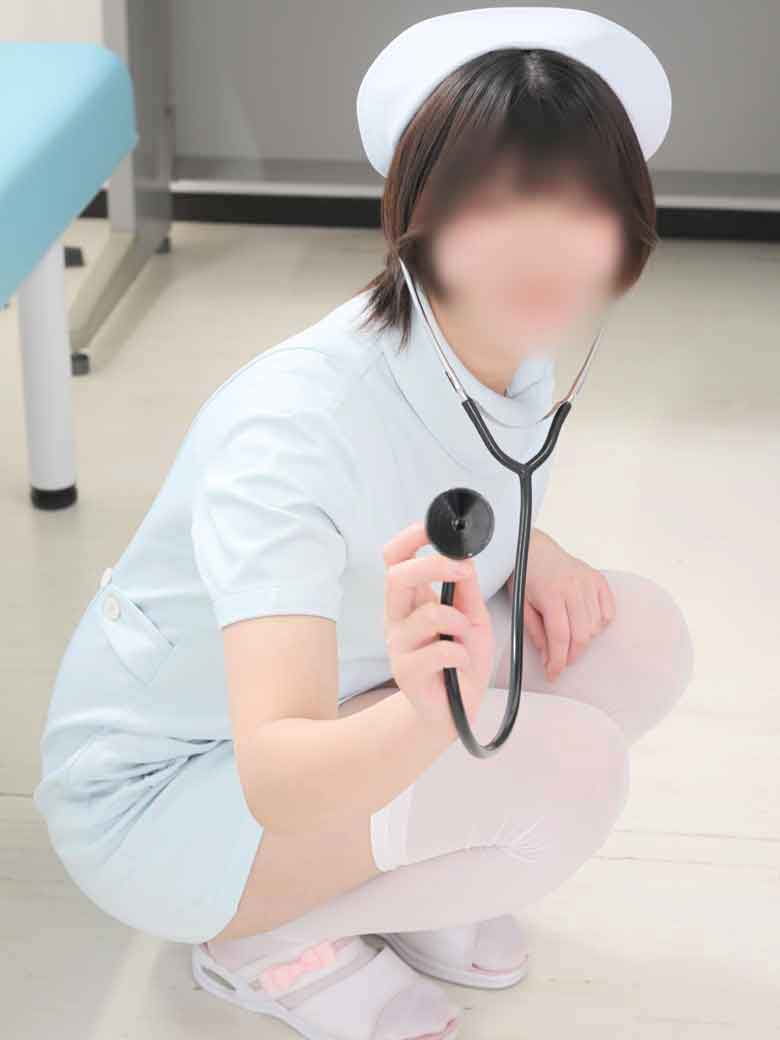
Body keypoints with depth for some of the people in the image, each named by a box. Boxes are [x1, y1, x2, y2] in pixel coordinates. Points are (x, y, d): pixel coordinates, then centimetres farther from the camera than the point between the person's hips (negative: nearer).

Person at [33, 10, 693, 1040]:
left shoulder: (515, 348, -10)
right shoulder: (292, 428, -35)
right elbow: (275, 780, -43)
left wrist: (536, 554, -9)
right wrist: (430, 719, -64)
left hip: (345, 728, 8)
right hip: (156, 793, -8)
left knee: (643, 636, -7)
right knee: (568, 762, -27)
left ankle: (390, 879, 7)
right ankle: (265, 943, -5)